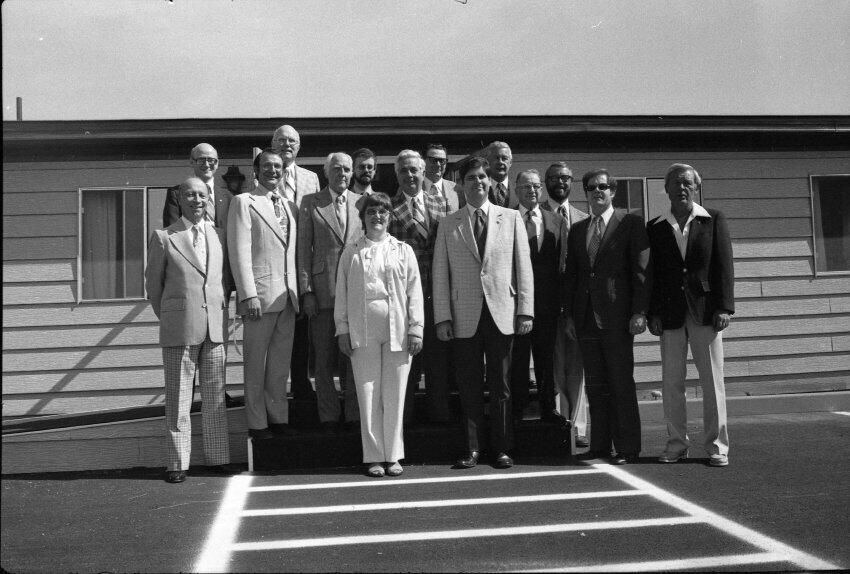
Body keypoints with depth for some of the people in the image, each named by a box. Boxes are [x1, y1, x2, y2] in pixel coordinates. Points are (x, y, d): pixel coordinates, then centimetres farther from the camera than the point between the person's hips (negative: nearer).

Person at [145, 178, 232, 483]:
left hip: (215, 326, 3)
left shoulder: (219, 236, 11)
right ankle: (178, 463, 10)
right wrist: (167, 317, 13)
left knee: (215, 396, 8)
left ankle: (219, 457, 17)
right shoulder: (163, 237, 1)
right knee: (178, 398, 2)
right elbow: (153, 283, 8)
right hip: (179, 328, -3)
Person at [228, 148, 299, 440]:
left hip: (288, 295, 6)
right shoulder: (243, 202, 0)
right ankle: (257, 423, 10)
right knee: (256, 363, 2)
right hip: (260, 293, -5)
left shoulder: (290, 206, 18)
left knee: (281, 362, 10)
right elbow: (240, 252, -8)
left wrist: (301, 290, 10)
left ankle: (279, 418, 18)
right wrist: (248, 294, -15)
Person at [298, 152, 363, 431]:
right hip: (323, 290, -1)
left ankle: (355, 415, 15)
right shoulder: (310, 203, 5)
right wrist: (306, 291, -5)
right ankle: (328, 417, 15)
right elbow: (303, 249, 2)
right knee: (324, 359, 4)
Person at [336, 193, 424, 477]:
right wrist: (342, 329, 3)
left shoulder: (403, 250, 8)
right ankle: (374, 456, 12)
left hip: (397, 330, 0)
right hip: (362, 331, 0)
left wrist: (416, 329, -1)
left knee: (394, 395, 4)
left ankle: (393, 456, 15)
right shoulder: (351, 252, 8)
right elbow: (342, 292, 8)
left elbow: (414, 291, 5)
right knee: (368, 394, 2)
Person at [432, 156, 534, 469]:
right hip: (465, 317, 0)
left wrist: (525, 310, -2)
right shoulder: (448, 224, 9)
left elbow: (523, 267, 6)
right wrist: (443, 317, -2)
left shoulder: (511, 218, 9)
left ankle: (502, 449, 15)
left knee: (500, 385, 5)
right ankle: (471, 449, 13)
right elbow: (440, 273, 6)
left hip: (502, 314, 0)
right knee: (469, 387, 3)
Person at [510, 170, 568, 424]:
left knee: (546, 357, 11)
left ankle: (548, 408, 21)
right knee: (518, 357, 3)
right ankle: (517, 410, 15)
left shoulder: (557, 222, 10)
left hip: (548, 301, 3)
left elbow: (563, 262, 7)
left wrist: (562, 299, 0)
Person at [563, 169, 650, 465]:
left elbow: (642, 270, -4)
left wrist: (639, 312, -11)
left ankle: (627, 447, 8)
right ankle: (600, 444, 16)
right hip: (586, 317, 5)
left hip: (617, 317, -5)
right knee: (595, 385, 8)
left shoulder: (630, 222, 1)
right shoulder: (577, 230, 15)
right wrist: (569, 314, 8)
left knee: (622, 383, 0)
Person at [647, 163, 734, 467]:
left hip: (706, 312, -1)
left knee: (712, 381, 2)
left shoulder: (714, 220, 5)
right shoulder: (655, 227, 7)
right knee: (671, 382, 4)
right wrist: (653, 313, 0)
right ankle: (676, 443, 15)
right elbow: (652, 272, 6)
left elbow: (724, 266, 0)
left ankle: (717, 445, 12)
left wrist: (724, 307, -8)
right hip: (670, 314, 2)